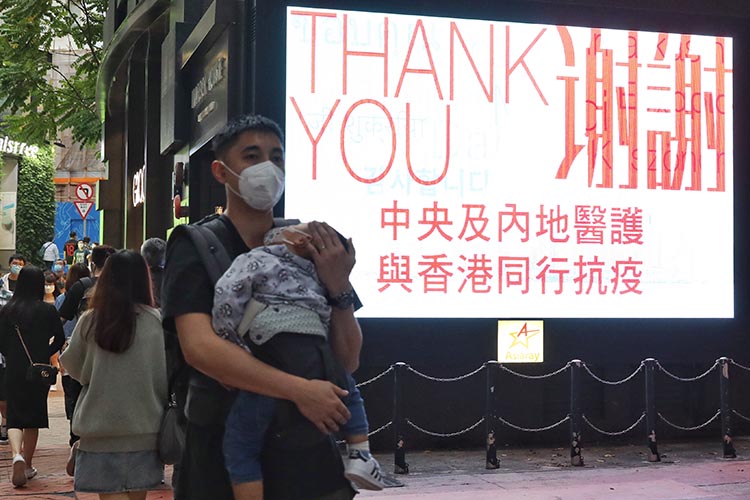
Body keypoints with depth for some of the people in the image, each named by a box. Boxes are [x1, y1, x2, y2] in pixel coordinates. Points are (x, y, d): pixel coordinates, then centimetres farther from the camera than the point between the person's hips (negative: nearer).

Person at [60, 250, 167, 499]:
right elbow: (167, 373, -5)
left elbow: (73, 367, 6)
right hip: (143, 425, 0)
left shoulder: (89, 320, -6)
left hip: (100, 425, 0)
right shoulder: (156, 321, -9)